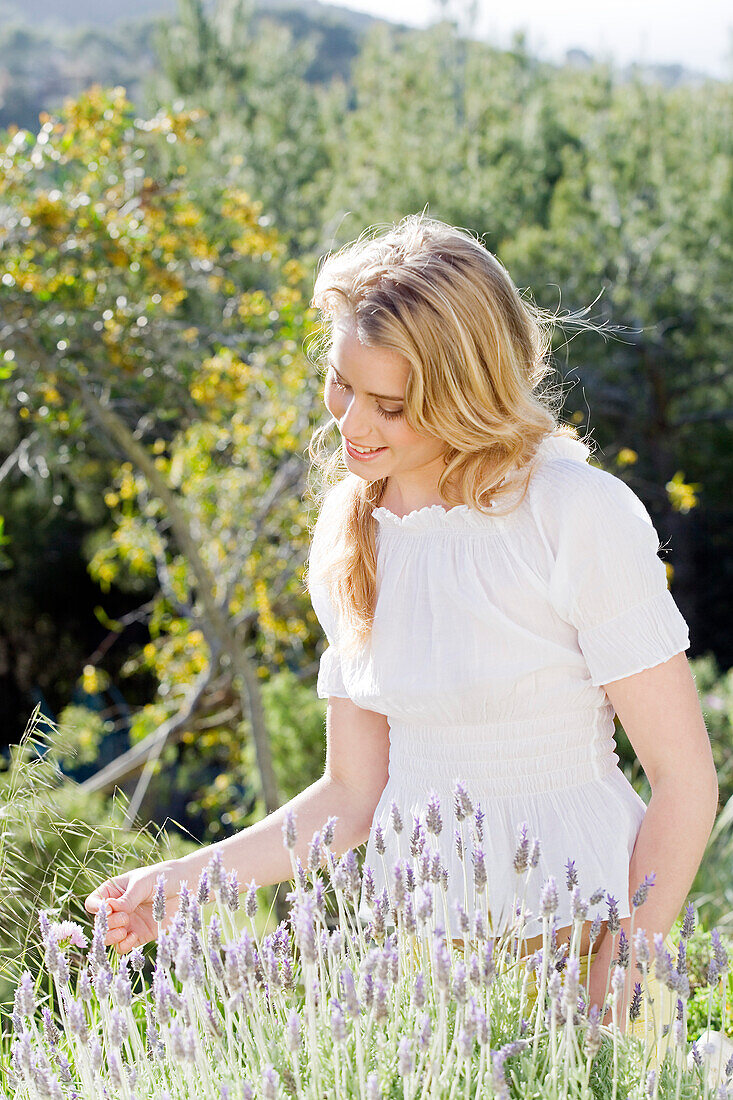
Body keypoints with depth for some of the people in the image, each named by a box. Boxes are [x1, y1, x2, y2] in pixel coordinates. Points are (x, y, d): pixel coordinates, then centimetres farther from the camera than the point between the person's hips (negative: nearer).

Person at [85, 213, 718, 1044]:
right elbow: (351, 794, 7)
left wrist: (612, 996, -16)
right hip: (414, 951, 5)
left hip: (575, 942, -4)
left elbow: (685, 780, -12)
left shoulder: (578, 515, -15)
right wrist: (185, 880, -1)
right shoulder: (348, 536, 3)